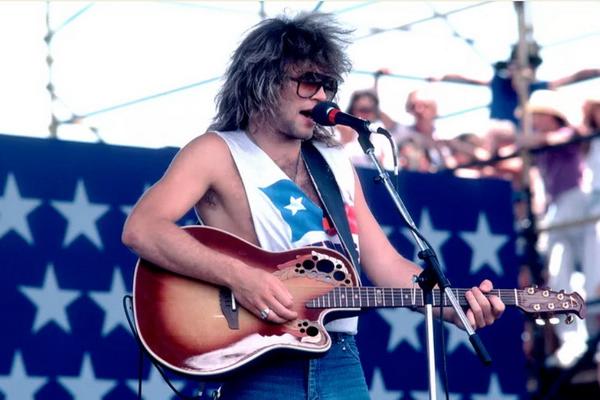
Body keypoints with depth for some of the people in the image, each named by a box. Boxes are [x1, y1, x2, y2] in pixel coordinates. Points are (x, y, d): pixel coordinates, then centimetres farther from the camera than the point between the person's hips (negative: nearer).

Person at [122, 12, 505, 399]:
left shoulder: (337, 164, 16)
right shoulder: (217, 153, 0)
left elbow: (386, 265, 15)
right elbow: (141, 228, -14)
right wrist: (239, 275, -23)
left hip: (341, 363, 5)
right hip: (259, 367, -5)